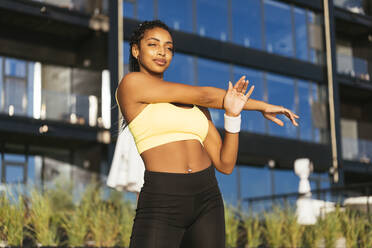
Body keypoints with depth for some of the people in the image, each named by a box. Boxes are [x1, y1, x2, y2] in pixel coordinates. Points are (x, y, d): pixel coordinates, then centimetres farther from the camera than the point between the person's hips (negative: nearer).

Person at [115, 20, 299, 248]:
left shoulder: (195, 105, 16)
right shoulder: (131, 83, -1)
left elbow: (225, 164, 10)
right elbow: (204, 96, -1)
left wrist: (232, 114, -5)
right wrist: (262, 106, 8)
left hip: (207, 201, 6)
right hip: (161, 203, -5)